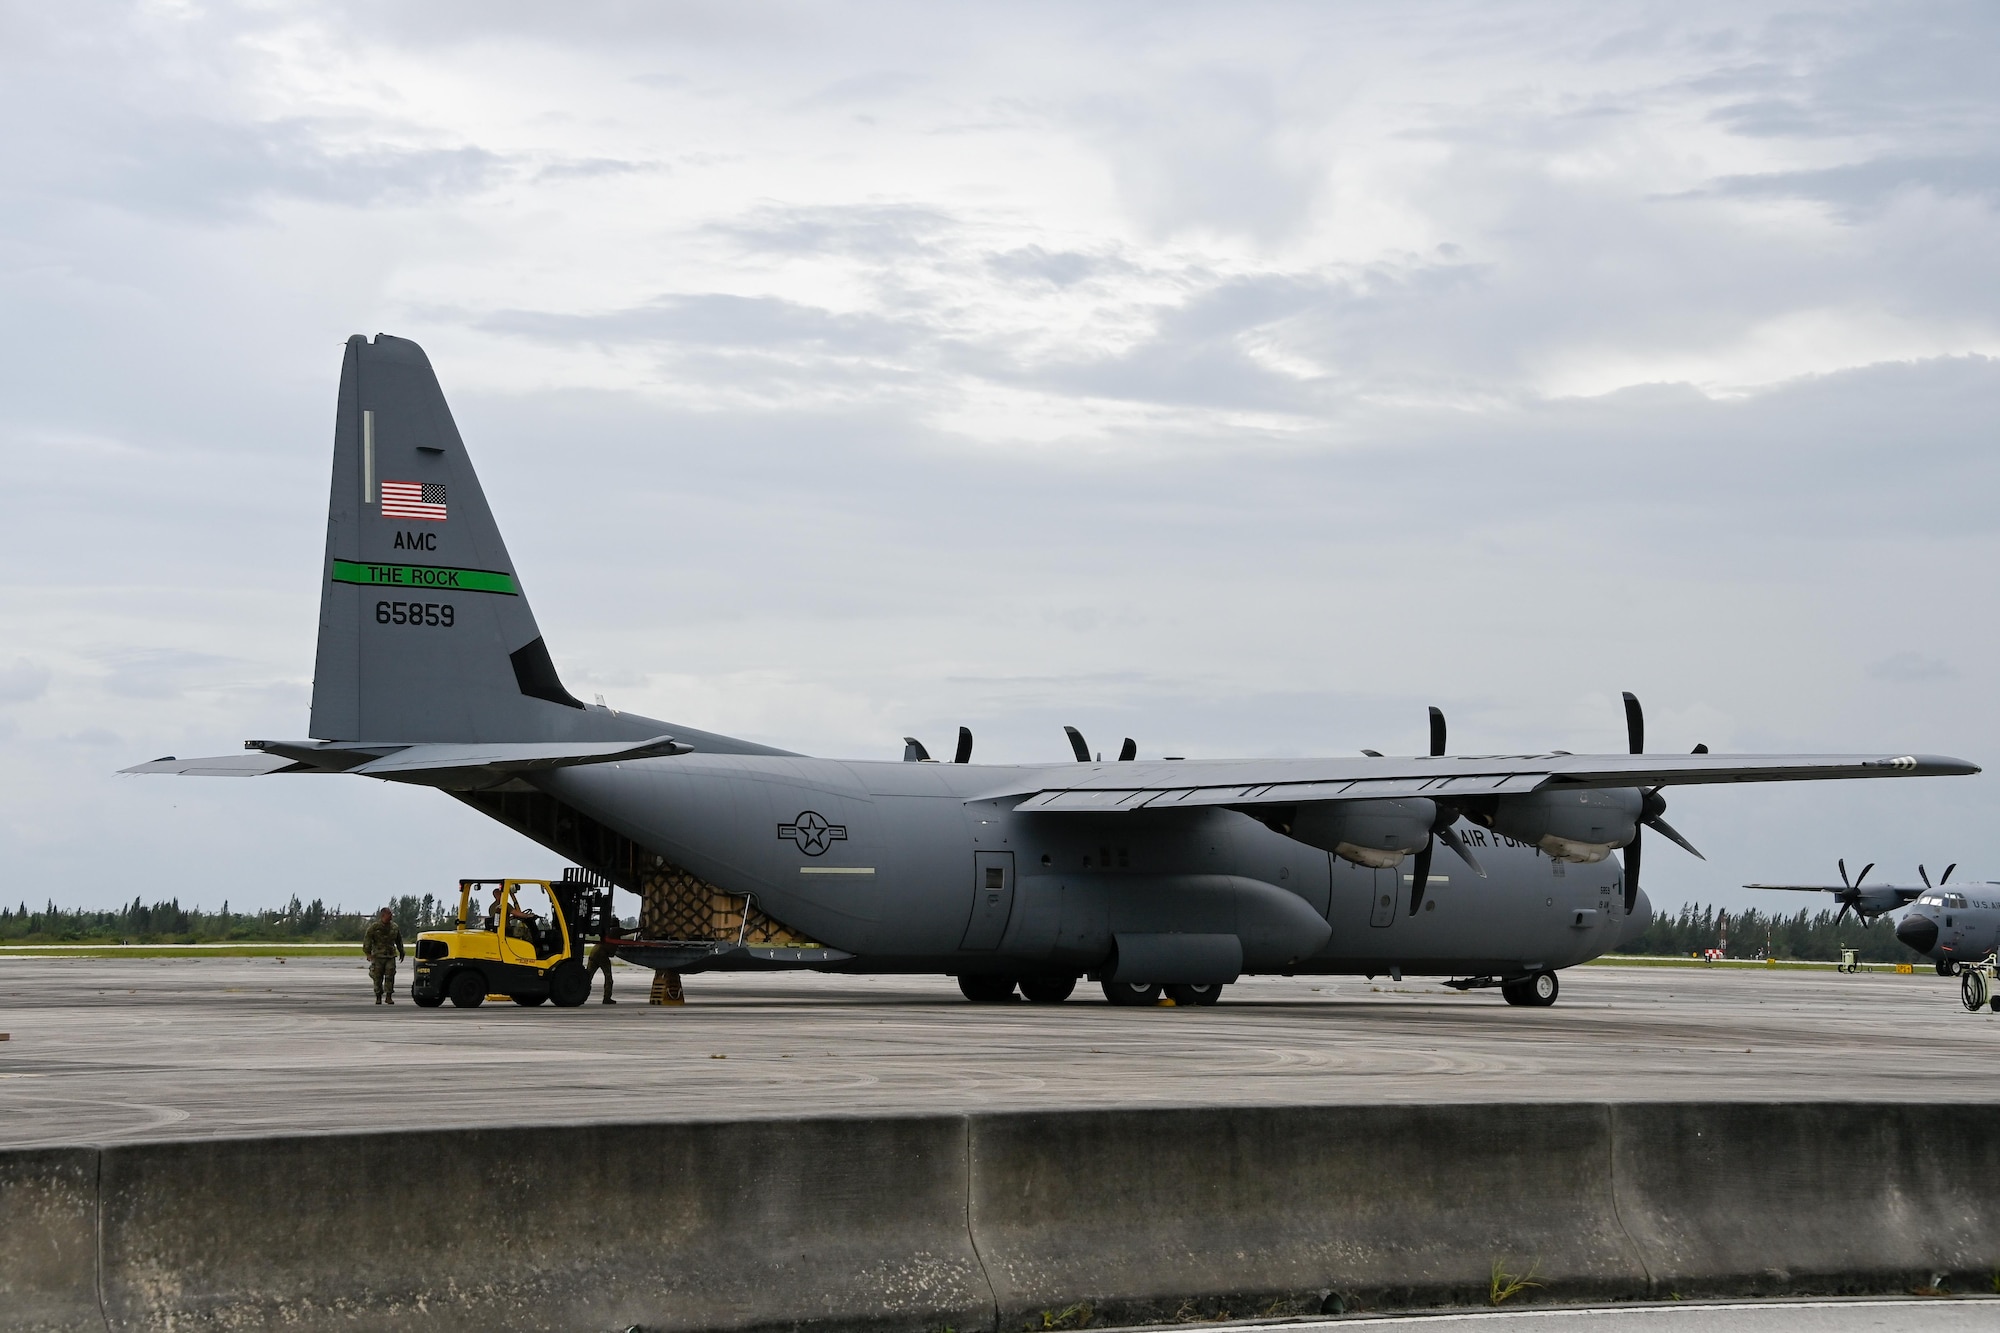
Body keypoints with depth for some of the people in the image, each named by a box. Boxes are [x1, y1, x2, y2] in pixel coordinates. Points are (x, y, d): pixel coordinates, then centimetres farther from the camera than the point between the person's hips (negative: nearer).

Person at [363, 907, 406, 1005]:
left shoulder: (394, 927, 9)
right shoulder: (374, 927, -4)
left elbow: (399, 940, 23)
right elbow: (367, 940, -5)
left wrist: (401, 951, 25)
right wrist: (367, 953, -11)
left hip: (391, 956, 3)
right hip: (378, 956, -3)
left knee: (390, 976, -6)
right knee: (378, 978, 0)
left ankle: (388, 997, 0)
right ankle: (378, 998, 7)